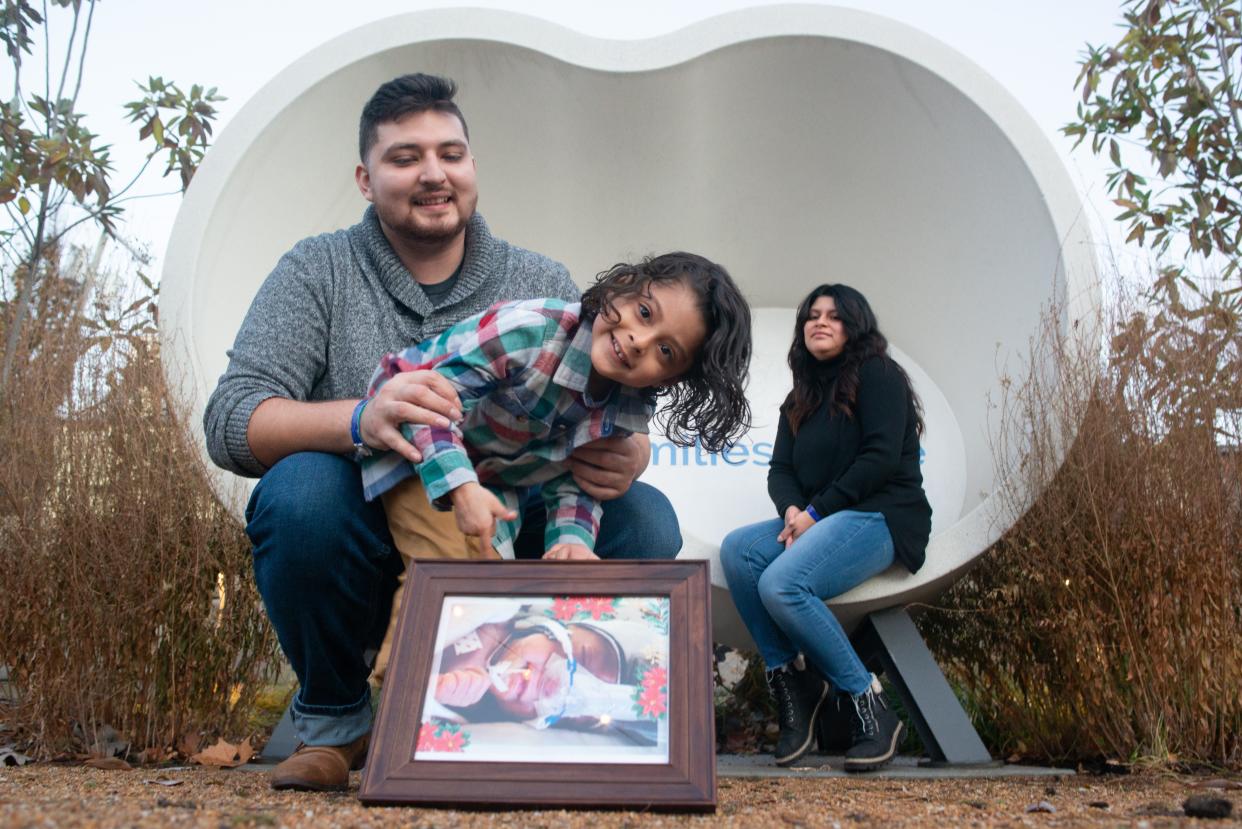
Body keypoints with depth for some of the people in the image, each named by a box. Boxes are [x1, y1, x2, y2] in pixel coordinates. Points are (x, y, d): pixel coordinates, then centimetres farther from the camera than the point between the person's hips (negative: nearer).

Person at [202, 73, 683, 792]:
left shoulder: (545, 287, 4)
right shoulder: (317, 271, -1)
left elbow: (615, 425, -1)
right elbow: (229, 423, -13)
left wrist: (628, 456, -27)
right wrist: (358, 418, -34)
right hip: (363, 559, -1)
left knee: (645, 521, -20)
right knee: (301, 485, -31)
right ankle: (335, 719, -2)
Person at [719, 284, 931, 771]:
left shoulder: (877, 374, 0)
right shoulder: (801, 398, 22)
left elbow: (881, 457, -12)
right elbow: (780, 469, 13)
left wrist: (816, 512, -14)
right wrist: (792, 510, -11)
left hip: (881, 517, -7)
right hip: (816, 521, 7)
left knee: (781, 584, -30)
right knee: (737, 550, -20)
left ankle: (869, 707, -16)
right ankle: (790, 680, -14)